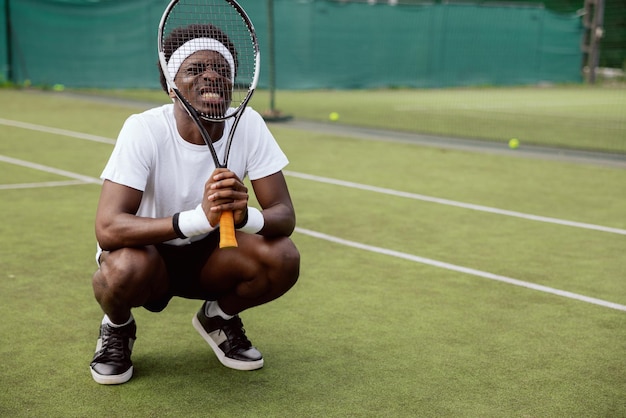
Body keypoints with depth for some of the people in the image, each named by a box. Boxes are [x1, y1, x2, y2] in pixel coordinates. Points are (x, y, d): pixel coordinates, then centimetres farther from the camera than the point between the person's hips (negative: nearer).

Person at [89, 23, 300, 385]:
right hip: (148, 251, -3)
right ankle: (118, 328, 2)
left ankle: (219, 317, 9)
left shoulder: (249, 125, -16)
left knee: (284, 259, -24)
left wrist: (245, 216, -42)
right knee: (124, 267, -36)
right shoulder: (144, 129, -25)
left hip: (211, 254, 3)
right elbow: (108, 228, -34)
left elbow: (285, 215, -17)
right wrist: (199, 218, -47)